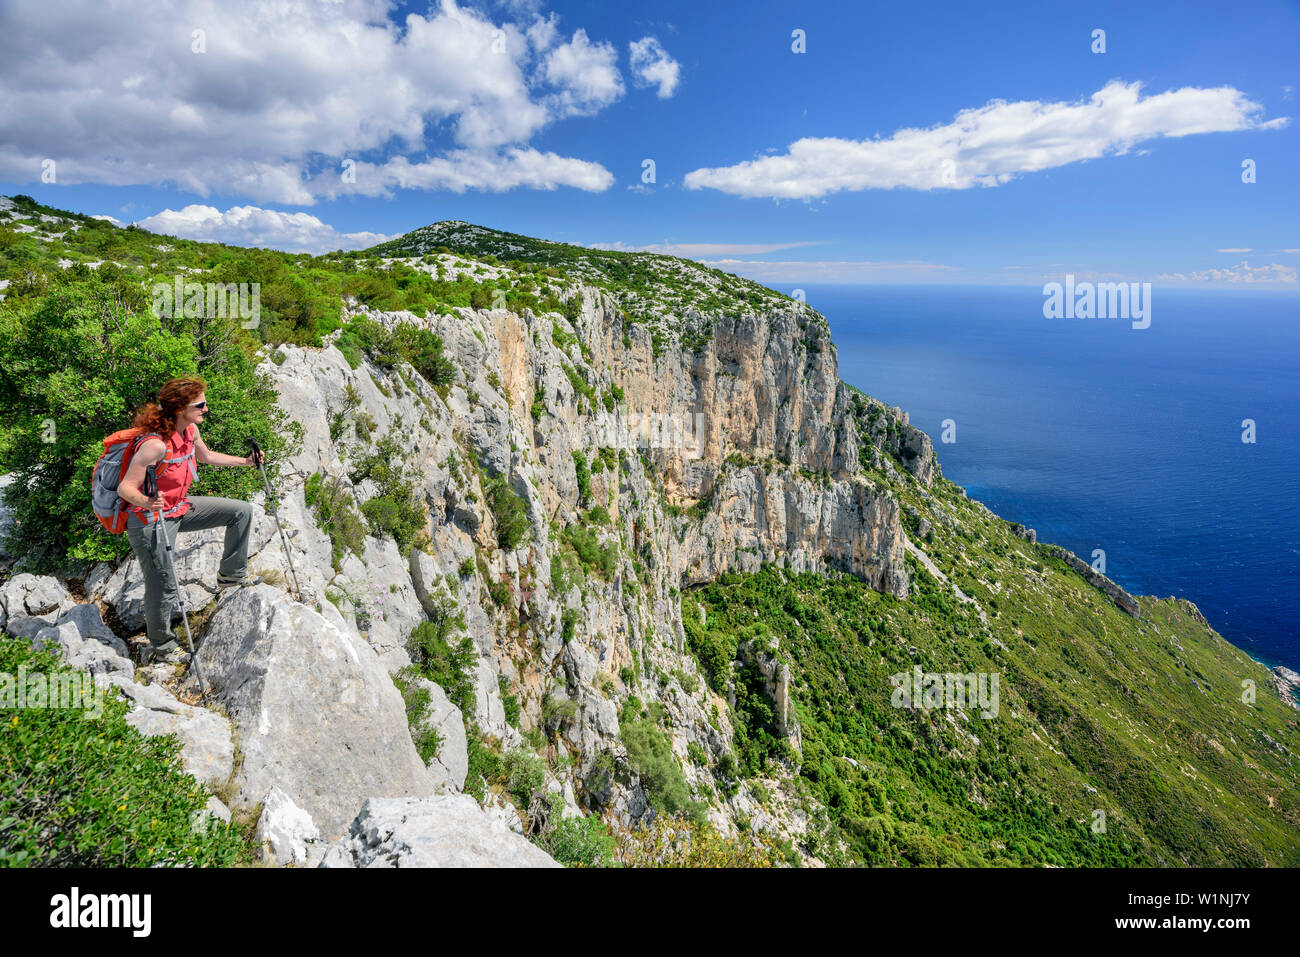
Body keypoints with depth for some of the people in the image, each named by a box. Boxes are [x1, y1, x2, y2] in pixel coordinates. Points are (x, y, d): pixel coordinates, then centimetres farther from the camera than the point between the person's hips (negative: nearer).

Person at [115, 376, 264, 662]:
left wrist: (245, 461, 16)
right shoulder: (155, 444, -30)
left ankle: (231, 573, 22)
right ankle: (160, 646, 23)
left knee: (242, 511, 8)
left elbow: (206, 456, 18)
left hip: (179, 508, 8)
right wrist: (146, 503, -46)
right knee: (163, 588, 0)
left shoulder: (190, 430, -4)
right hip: (151, 521, -8)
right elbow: (124, 487, -27)